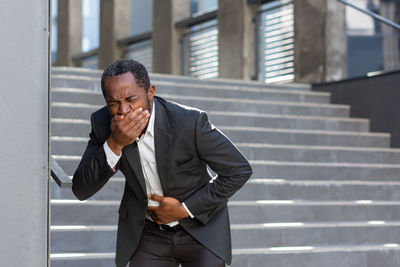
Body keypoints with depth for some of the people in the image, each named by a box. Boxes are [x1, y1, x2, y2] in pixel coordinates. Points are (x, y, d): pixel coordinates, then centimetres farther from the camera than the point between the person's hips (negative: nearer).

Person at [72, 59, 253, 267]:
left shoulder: (190, 121, -23)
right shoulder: (103, 123, -13)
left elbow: (240, 170, -14)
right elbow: (81, 190, -14)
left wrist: (185, 209, -15)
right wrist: (114, 144, -30)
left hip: (200, 228, -2)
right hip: (148, 232, 2)